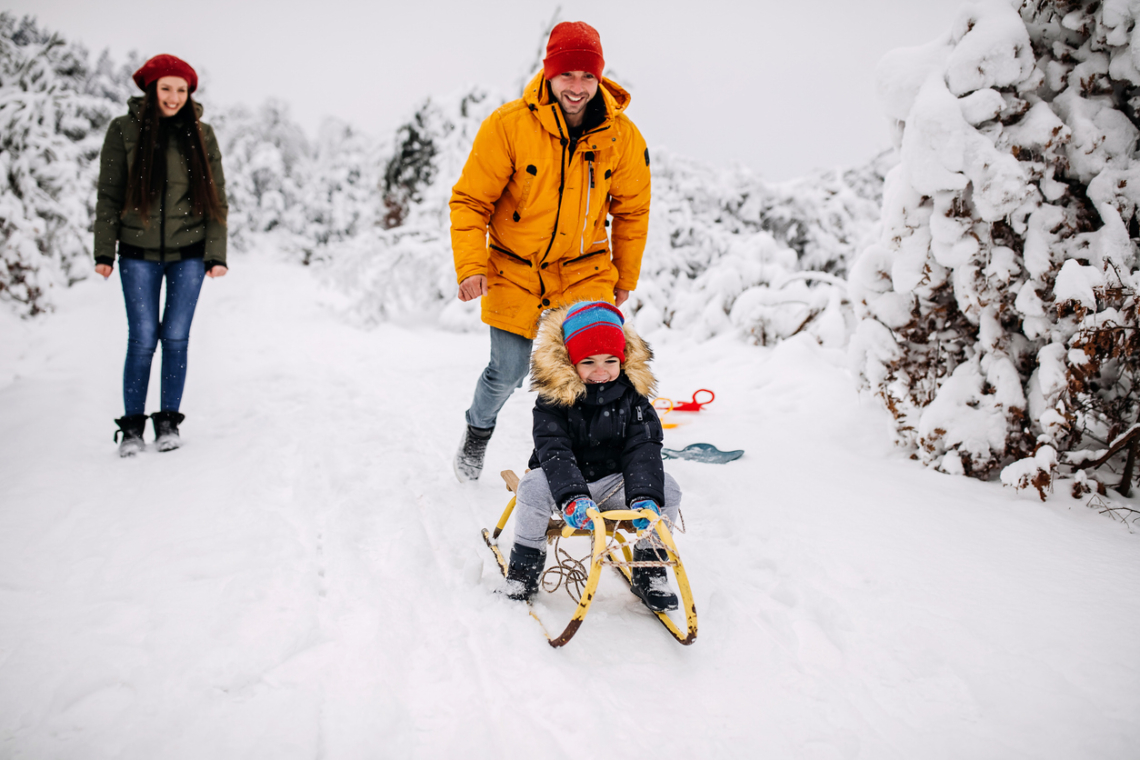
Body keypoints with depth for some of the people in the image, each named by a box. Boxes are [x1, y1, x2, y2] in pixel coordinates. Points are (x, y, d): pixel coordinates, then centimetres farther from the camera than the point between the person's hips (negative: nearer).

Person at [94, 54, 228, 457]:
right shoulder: (124, 130, 0)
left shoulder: (201, 135, 4)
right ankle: (132, 425, 9)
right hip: (139, 253, -1)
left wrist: (216, 253, -3)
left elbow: (217, 197, 5)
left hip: (188, 252, 1)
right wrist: (104, 251, -4)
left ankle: (169, 420, 15)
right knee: (142, 339, -3)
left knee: (176, 338, 3)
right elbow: (108, 195, 2)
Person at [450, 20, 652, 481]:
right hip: (514, 271, -1)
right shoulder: (508, 125, -16)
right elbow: (471, 201, -8)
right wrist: (470, 265, -19)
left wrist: (625, 278, 11)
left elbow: (632, 210, 7)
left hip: (585, 271, 2)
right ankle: (478, 430, 37)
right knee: (508, 372, 4)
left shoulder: (622, 136, -7)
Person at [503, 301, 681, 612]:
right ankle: (526, 563, -6)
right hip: (564, 480, -2)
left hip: (613, 481, 2)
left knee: (667, 488, -20)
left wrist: (645, 496, -30)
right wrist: (572, 497, -41)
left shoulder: (632, 394, -4)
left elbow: (643, 449, -12)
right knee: (533, 486, -33)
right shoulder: (554, 398, -12)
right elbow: (553, 450, -23)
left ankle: (649, 569, -1)